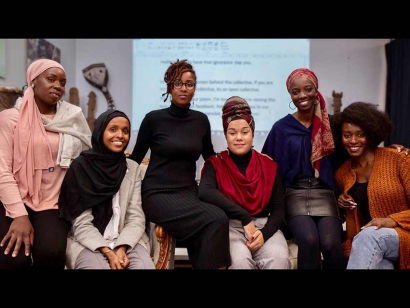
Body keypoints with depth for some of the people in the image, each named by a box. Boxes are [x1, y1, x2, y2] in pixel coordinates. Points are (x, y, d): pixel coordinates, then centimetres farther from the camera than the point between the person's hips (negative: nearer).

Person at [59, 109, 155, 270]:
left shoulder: (133, 168, 7)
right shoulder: (81, 166, -4)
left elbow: (136, 217, 1)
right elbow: (82, 224, -7)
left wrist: (122, 248, -15)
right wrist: (108, 252, -18)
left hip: (127, 241, 3)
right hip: (89, 243, -3)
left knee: (146, 266, -25)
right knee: (98, 266, -32)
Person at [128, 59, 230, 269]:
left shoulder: (201, 120, 8)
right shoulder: (154, 118, -3)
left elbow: (210, 157, 22)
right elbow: (136, 157, 5)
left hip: (189, 192, 4)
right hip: (158, 193, -4)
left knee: (217, 220, -30)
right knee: (217, 220, -28)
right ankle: (212, 265, -10)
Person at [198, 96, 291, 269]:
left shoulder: (269, 165, 9)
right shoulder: (215, 164, 3)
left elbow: (278, 208, 6)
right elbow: (205, 192, -19)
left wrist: (264, 233, -15)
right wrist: (245, 217, -24)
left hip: (264, 225, 2)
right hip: (231, 226, -2)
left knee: (279, 259, -29)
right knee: (240, 260, -33)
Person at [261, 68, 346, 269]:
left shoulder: (331, 124, 7)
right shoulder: (281, 128, 3)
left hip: (325, 194, 1)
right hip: (295, 195, -1)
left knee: (331, 244, -27)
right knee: (309, 240, -29)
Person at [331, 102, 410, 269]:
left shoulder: (395, 159, -4)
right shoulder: (342, 174, 9)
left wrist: (392, 220, -22)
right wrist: (343, 204, 5)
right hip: (365, 246, 2)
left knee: (368, 237, -36)